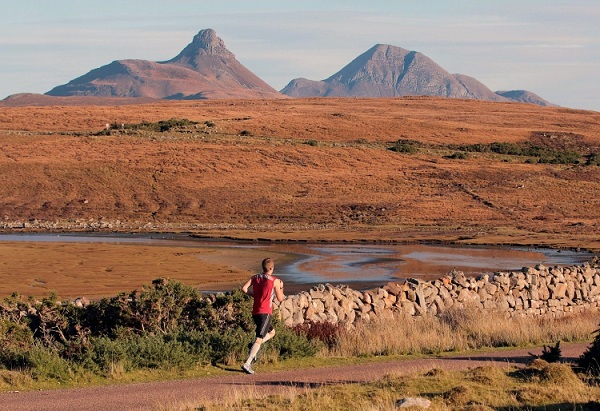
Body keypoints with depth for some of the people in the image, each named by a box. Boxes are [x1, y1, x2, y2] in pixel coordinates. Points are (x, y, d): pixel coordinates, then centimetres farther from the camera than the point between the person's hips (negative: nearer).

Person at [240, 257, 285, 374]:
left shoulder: (255, 277, 10)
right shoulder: (275, 281, -3)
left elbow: (244, 288, -4)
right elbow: (280, 299, 5)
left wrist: (254, 295, 11)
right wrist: (281, 287, 22)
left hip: (255, 312, 7)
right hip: (265, 312, -7)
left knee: (272, 332, 26)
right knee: (259, 339, -11)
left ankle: (254, 348, 5)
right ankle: (247, 363, -24)